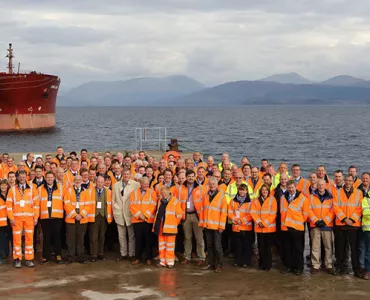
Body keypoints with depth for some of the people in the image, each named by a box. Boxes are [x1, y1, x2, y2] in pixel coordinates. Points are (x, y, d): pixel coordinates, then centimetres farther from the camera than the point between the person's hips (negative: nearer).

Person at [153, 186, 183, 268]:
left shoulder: (175, 201, -7)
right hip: (160, 228, 6)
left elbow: (179, 215, -6)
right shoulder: (161, 201, 13)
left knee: (169, 245, -2)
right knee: (161, 246, 10)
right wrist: (156, 224, 15)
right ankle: (163, 261, 18)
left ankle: (170, 262, 6)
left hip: (169, 228, -6)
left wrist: (173, 224, 1)